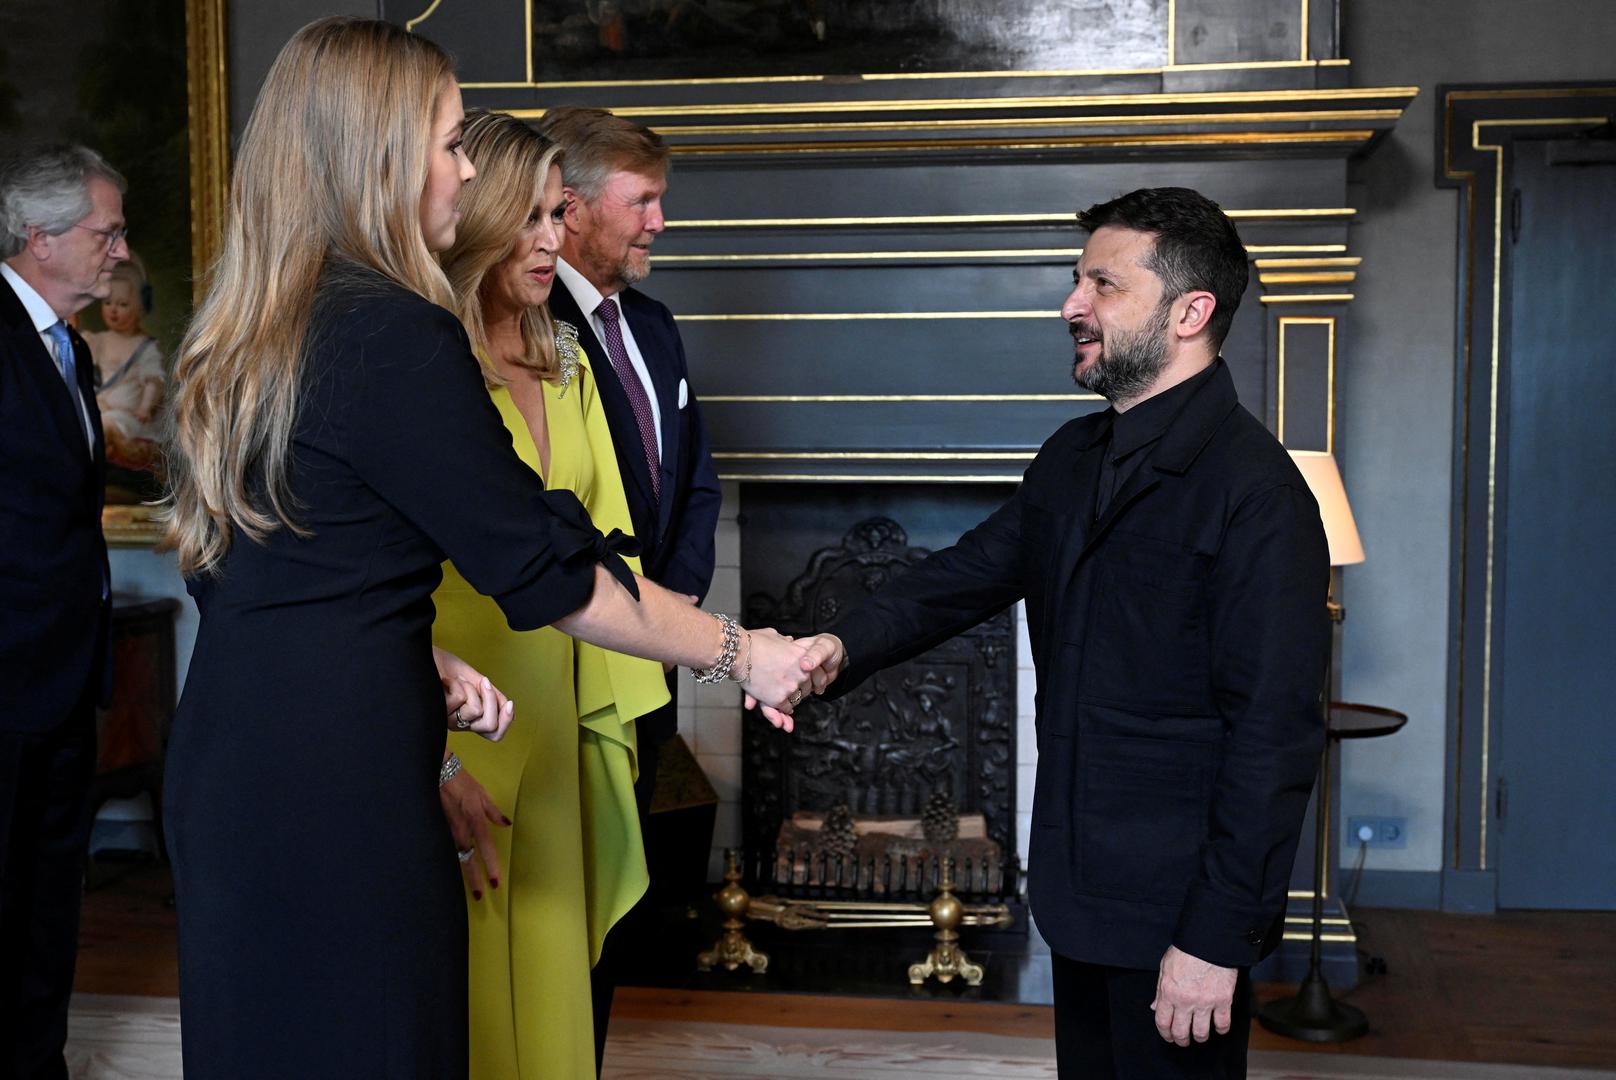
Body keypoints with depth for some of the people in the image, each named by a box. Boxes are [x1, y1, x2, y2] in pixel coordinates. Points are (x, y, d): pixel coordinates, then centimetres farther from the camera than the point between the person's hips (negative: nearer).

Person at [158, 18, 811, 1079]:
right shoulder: (393, 332, -17)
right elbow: (545, 564, -15)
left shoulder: (246, 328, 9)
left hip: (233, 751, 9)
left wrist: (422, 660, 8)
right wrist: (739, 652, -6)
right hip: (339, 780, -9)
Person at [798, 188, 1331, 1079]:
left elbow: (1275, 734, -21)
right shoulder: (1071, 460, 7)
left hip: (1177, 907, -7)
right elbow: (969, 573, 9)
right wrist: (844, 649, -11)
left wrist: (1218, 938, -21)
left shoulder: (1255, 489, -19)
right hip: (1083, 886, 8)